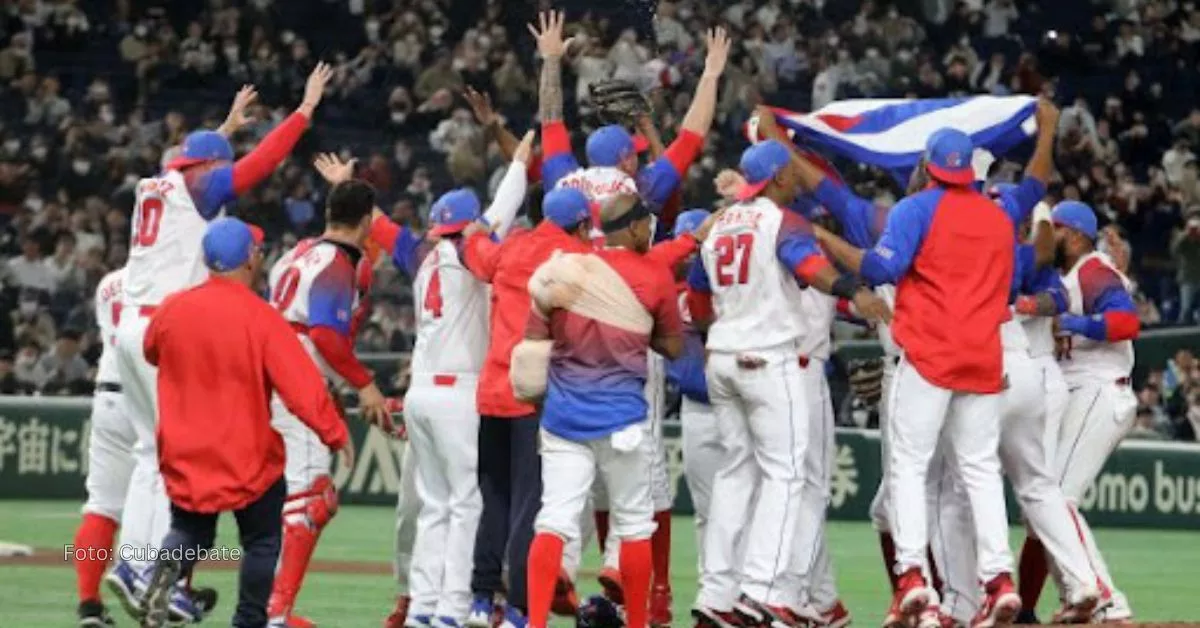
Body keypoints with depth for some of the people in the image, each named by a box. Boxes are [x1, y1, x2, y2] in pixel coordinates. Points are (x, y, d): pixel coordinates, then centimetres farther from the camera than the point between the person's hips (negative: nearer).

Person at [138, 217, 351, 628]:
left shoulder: (172, 309, -5)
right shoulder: (262, 319, -18)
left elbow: (151, 352, 17)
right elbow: (302, 385, -20)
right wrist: (336, 434, -11)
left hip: (184, 452, 3)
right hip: (248, 456, -3)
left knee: (190, 531, 18)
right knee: (262, 540, 15)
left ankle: (169, 565, -13)